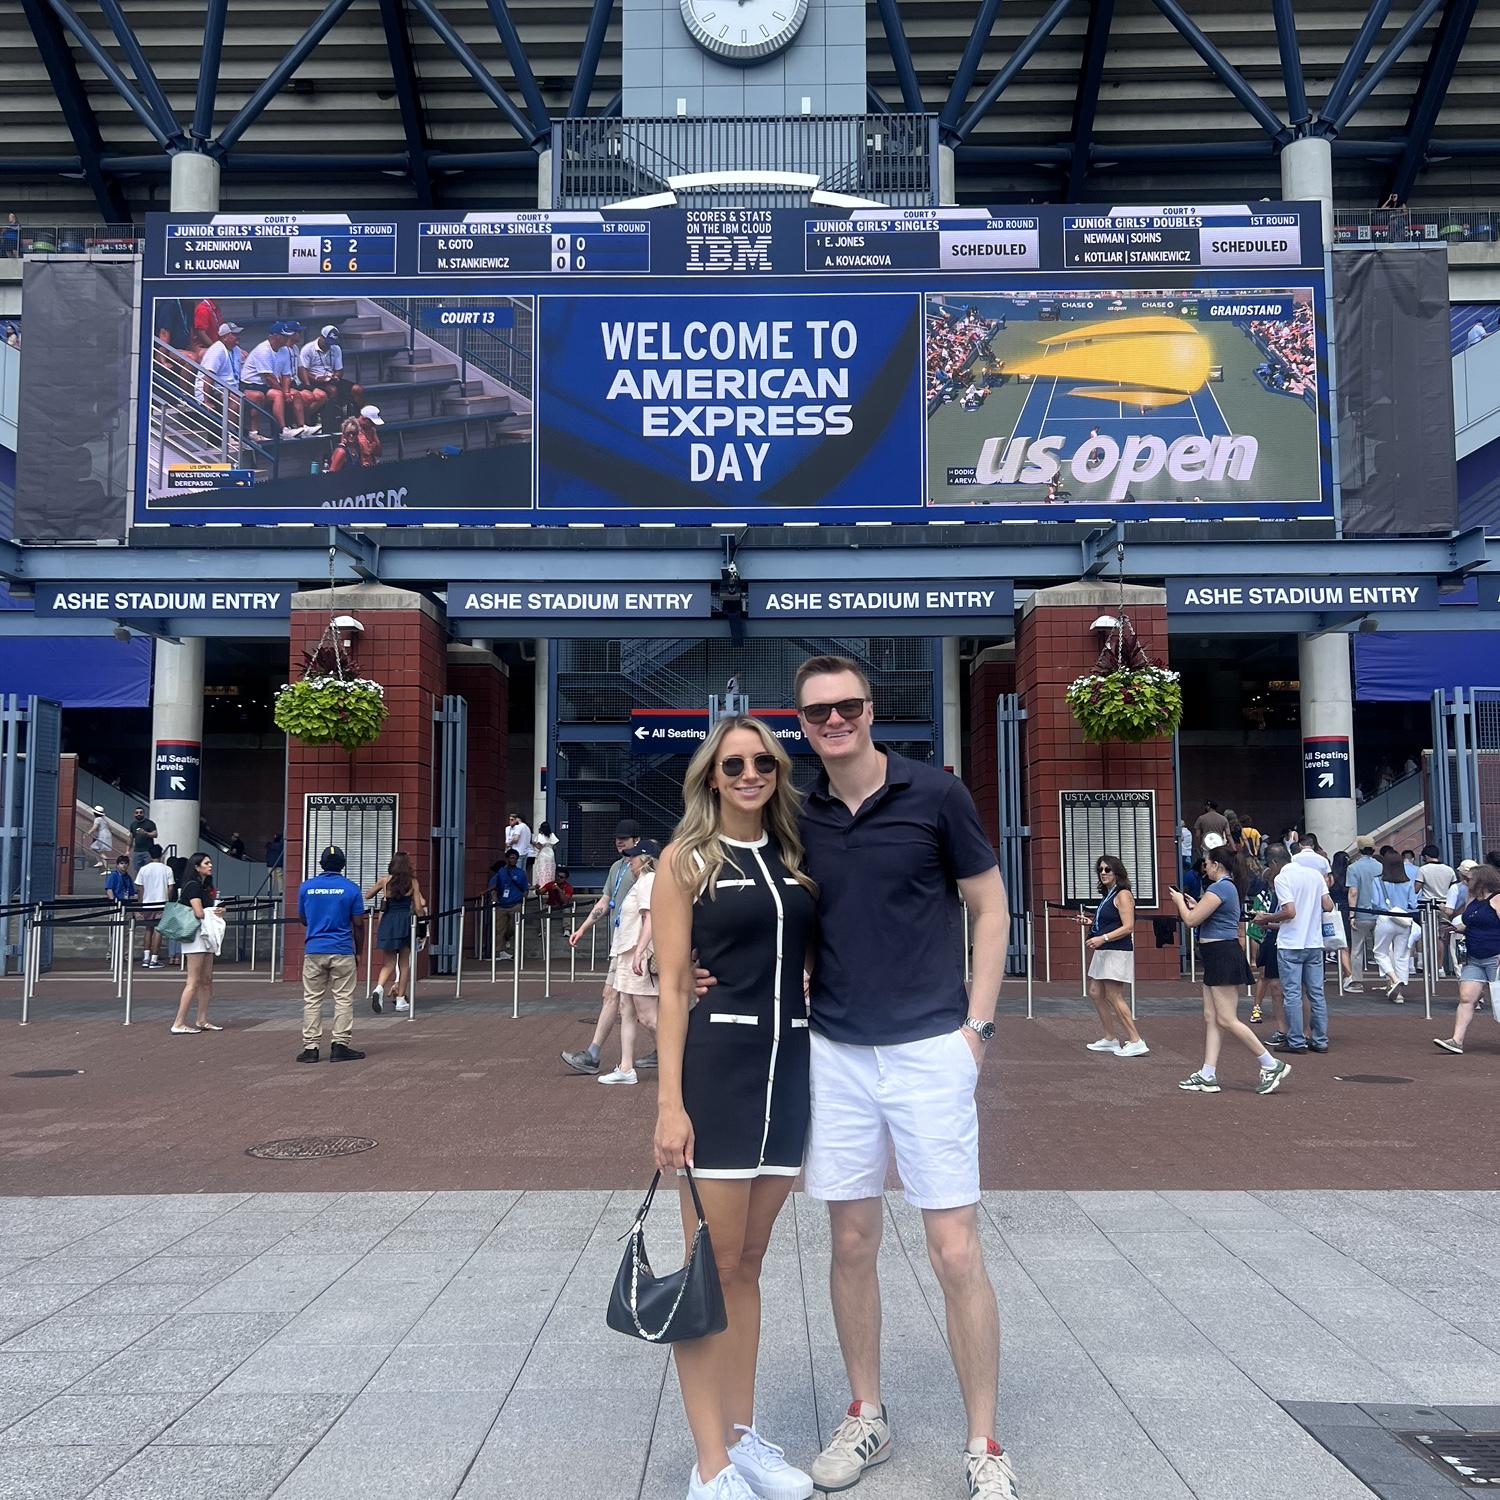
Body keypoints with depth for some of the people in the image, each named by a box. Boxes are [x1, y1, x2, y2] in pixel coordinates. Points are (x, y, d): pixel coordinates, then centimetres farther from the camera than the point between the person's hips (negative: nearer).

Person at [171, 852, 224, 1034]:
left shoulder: (207, 887, 18)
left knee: (207, 980, 11)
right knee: (193, 982, -10)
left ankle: (201, 1020, 18)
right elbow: (199, 913, -18)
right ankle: (178, 1024, -8)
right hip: (195, 935, -10)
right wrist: (214, 913, 0)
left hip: (206, 936, 10)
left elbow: (213, 910, 18)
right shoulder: (193, 885, -10)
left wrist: (219, 911, -5)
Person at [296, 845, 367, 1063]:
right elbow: (358, 924, -1)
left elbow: (302, 919, 13)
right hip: (342, 951, -2)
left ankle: (310, 1047, 6)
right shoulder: (351, 888, -3)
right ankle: (339, 1045, 1)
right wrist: (358, 951, 11)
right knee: (344, 999, 4)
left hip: (314, 950, 2)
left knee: (312, 1000, 7)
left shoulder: (306, 886, 3)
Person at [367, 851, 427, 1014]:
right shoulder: (413, 882, -1)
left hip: (387, 922, 1)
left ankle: (379, 988, -17)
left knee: (389, 962, 10)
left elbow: (367, 896, 15)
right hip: (405, 922, -1)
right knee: (404, 963, 11)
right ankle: (400, 1000, 12)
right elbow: (418, 908, -2)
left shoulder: (385, 880, 2)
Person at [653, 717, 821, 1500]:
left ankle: (744, 1435, 26)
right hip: (718, 1065, -5)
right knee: (712, 1266, 1)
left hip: (791, 1063, 5)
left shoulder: (794, 859, 11)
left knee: (749, 1262, 14)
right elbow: (672, 987, -6)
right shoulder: (687, 859, -2)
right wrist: (669, 1102, -12)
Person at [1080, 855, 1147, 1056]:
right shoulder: (1107, 895, 17)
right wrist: (1089, 922, 13)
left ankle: (1135, 1042, -6)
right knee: (1095, 993, 11)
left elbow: (1128, 927, -19)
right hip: (1103, 952, 10)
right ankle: (1110, 1038, 19)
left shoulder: (1123, 895, -11)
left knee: (1114, 997, -10)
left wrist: (1102, 938, -25)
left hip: (1118, 952, -10)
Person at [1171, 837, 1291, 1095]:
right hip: (1218, 958, 11)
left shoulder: (1219, 888, -16)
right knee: (1211, 1018, 8)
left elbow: (1191, 920, -15)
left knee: (1227, 1020, -7)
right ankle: (1207, 1076, 8)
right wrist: (1194, 905, 20)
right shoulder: (1229, 887, 17)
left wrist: (1180, 901, 2)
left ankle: (1272, 1065, 0)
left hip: (1223, 956, -11)